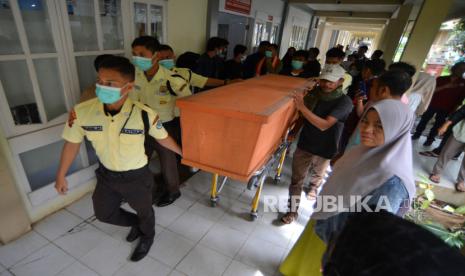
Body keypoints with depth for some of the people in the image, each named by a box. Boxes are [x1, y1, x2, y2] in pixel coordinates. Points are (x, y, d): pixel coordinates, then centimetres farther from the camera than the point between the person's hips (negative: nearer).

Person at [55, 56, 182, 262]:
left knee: (144, 211, 21)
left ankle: (147, 237, 57)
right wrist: (61, 175, 7)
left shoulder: (144, 115, -28)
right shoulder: (82, 112, -20)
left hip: (136, 176, -3)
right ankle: (135, 224, 55)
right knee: (103, 213, 24)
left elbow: (163, 138, -10)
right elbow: (72, 143, -3)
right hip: (106, 175, 4)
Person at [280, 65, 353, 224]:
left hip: (324, 149, -2)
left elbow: (324, 125, -32)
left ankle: (314, 187, 61)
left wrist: (303, 107, -39)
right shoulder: (314, 93, -7)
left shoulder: (344, 102, -20)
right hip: (304, 144, 2)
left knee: (318, 174, 27)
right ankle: (293, 211, 19)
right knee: (297, 179, 4)